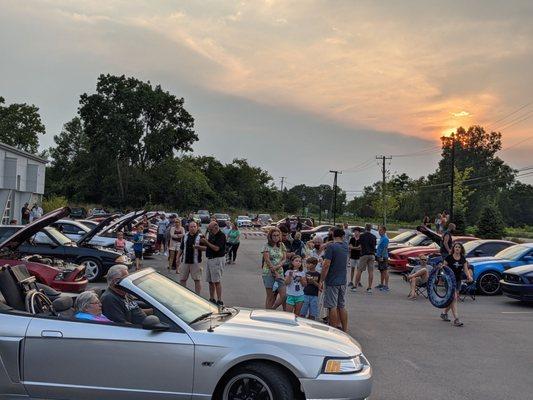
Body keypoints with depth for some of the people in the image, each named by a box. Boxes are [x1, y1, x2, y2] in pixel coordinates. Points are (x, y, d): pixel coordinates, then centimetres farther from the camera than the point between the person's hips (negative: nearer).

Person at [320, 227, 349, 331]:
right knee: (342, 307, 13)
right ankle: (345, 330, 18)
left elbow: (326, 265, -19)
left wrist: (321, 280, -11)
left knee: (332, 307, -1)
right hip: (343, 281, 6)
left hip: (332, 282, -6)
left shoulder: (331, 247, -13)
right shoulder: (345, 247, 8)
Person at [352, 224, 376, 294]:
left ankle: (355, 286, 6)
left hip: (364, 254, -3)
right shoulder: (373, 237, 9)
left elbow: (359, 244, 4)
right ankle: (369, 288, 2)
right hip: (372, 254, 3)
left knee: (359, 271, 3)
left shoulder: (362, 236, -3)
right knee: (371, 271, 2)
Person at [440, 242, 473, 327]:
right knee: (453, 298, -15)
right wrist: (442, 267, -24)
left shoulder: (463, 259, 6)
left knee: (453, 299, 13)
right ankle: (456, 319, -17)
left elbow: (466, 269, 7)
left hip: (458, 280, 5)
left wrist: (469, 276, -12)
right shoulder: (449, 257, -6)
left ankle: (444, 313, 34)